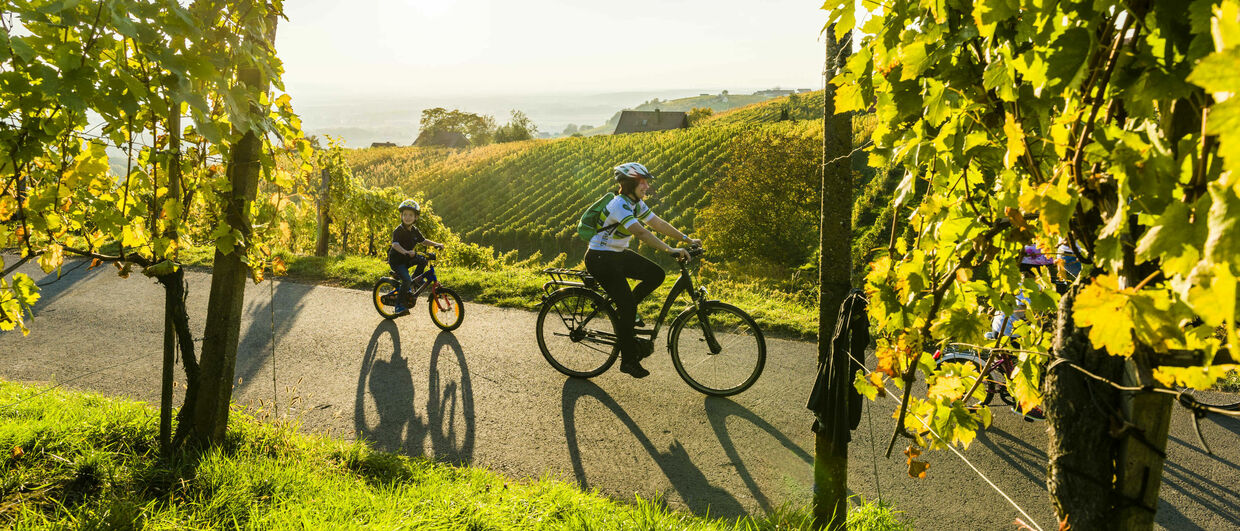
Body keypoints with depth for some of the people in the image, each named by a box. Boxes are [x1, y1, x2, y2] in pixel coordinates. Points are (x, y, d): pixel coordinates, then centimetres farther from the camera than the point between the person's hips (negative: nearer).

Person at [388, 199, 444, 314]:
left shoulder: (415, 231, 3)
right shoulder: (398, 230, -19)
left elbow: (423, 240, 17)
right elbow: (395, 244, -34)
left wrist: (436, 244, 3)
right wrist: (406, 252, -51)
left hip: (407, 258, 7)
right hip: (396, 260, -7)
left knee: (423, 260, -16)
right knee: (406, 280, -24)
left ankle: (412, 283, 3)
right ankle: (399, 305, -11)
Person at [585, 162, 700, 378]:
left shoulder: (636, 203, 3)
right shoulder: (619, 205, -25)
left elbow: (659, 224, 7)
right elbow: (641, 232, -37)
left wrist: (687, 239, 0)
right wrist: (671, 250, -43)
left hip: (618, 255, 9)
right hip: (600, 259, -9)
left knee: (656, 275, -5)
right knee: (628, 306, -11)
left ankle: (623, 314, 10)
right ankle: (629, 360, 3)